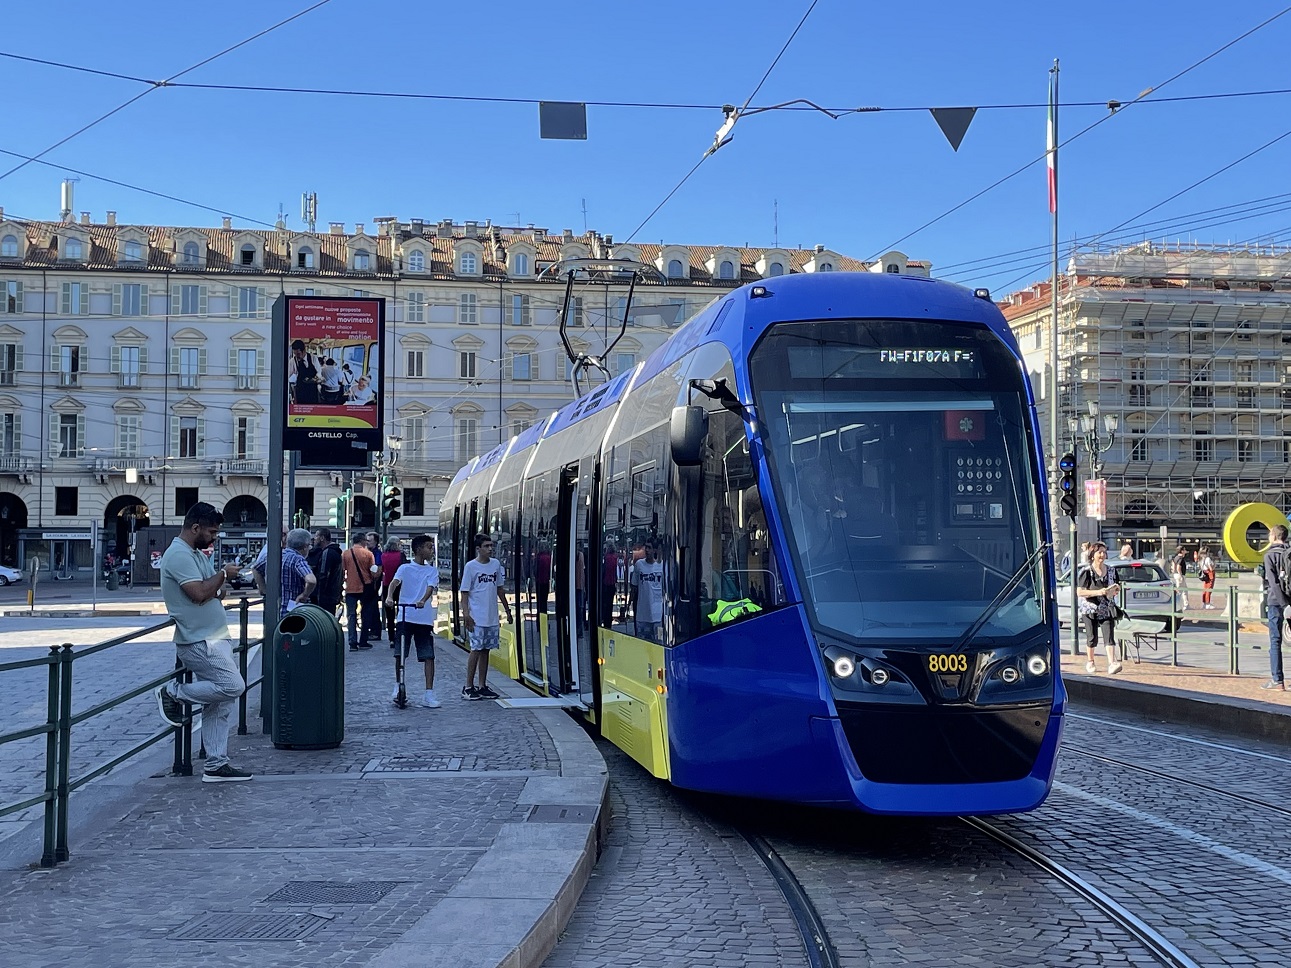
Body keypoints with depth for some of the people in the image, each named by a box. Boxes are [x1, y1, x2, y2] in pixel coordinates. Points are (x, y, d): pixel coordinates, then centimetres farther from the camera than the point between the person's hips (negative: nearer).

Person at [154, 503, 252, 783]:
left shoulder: (197, 554, 18)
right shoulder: (179, 555, -14)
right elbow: (199, 593, -23)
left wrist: (221, 581, 3)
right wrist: (223, 574, -10)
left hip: (215, 638, 10)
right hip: (200, 641, -10)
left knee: (219, 704, 8)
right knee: (232, 686, -18)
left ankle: (216, 766, 10)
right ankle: (173, 693, -1)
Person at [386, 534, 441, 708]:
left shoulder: (432, 571, 8)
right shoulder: (405, 568, 4)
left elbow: (431, 588, -9)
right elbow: (394, 582, -13)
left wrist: (422, 601, -30)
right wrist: (389, 597, -34)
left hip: (424, 619, 1)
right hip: (405, 617, -1)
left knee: (428, 656, -3)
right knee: (400, 654, 4)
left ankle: (429, 695, -2)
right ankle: (398, 687, 22)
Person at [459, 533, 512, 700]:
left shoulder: (496, 564, 9)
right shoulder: (471, 566, -7)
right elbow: (464, 593, -7)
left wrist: (507, 609, 20)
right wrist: (466, 615, -15)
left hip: (492, 617, 5)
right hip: (477, 618, -5)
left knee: (485, 650, 9)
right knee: (476, 649, -6)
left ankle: (482, 686, 15)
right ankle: (468, 687, 2)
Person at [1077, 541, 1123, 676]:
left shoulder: (1110, 571, 9)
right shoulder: (1087, 572, -6)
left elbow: (1116, 587, 22)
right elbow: (1079, 592, -10)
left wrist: (1116, 590, -3)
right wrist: (1098, 592, -20)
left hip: (1107, 610, 3)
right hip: (1090, 610, -3)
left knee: (1109, 635, -11)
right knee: (1092, 638, 5)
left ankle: (1112, 663, -21)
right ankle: (1090, 662, 24)